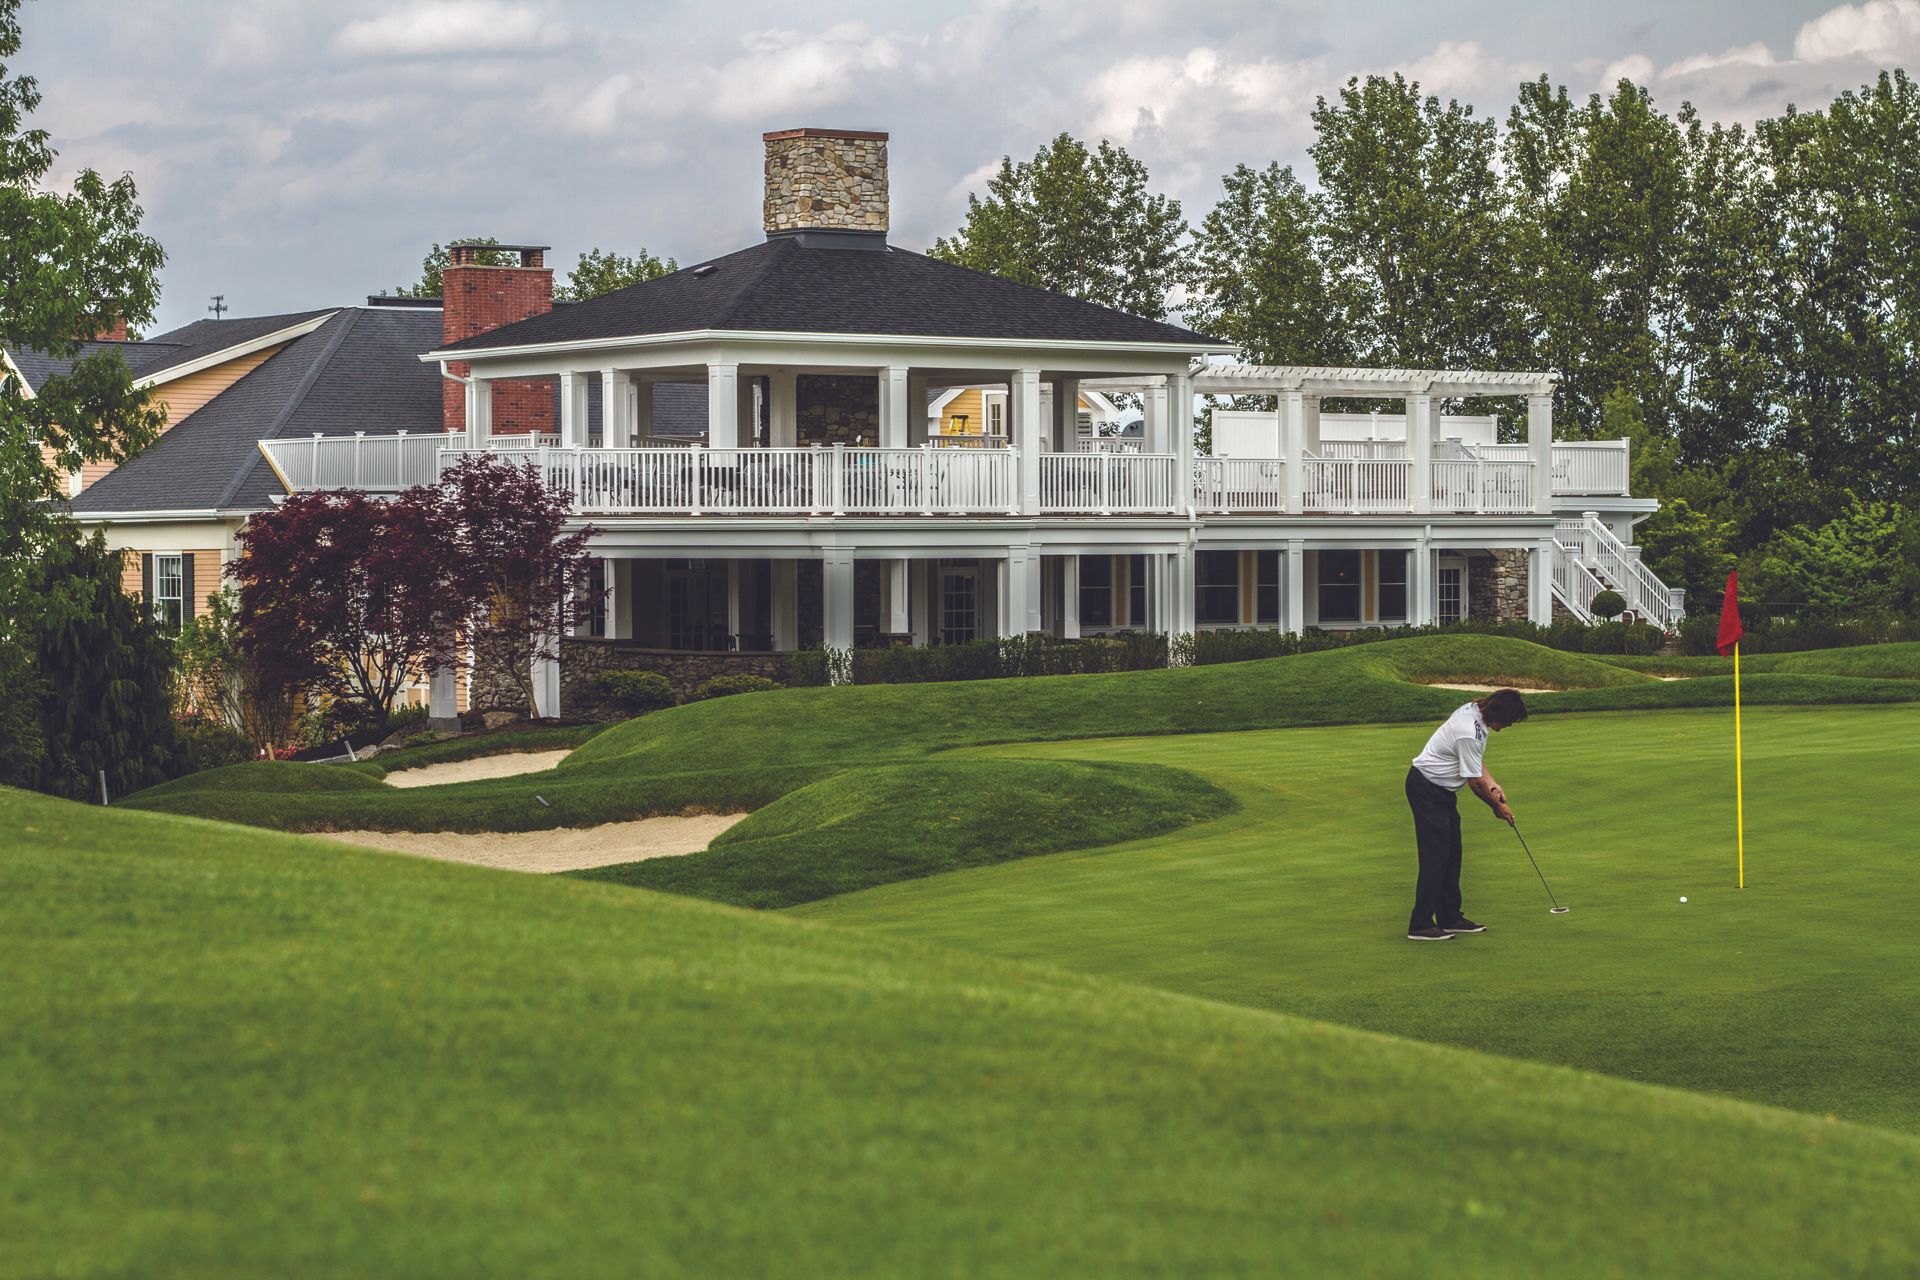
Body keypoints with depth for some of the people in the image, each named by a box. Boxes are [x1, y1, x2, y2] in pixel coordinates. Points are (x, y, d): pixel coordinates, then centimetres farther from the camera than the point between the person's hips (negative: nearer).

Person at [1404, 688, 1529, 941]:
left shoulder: (1474, 710, 0)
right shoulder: (1469, 733, -29)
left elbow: (1475, 761, 17)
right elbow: (1475, 782, -19)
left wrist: (1492, 783, 4)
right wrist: (1497, 807, -3)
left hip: (1440, 790, 10)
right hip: (1427, 790, -10)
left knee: (1451, 854, 11)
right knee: (1435, 856, -11)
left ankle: (1450, 918, 17)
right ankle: (1420, 925, -11)